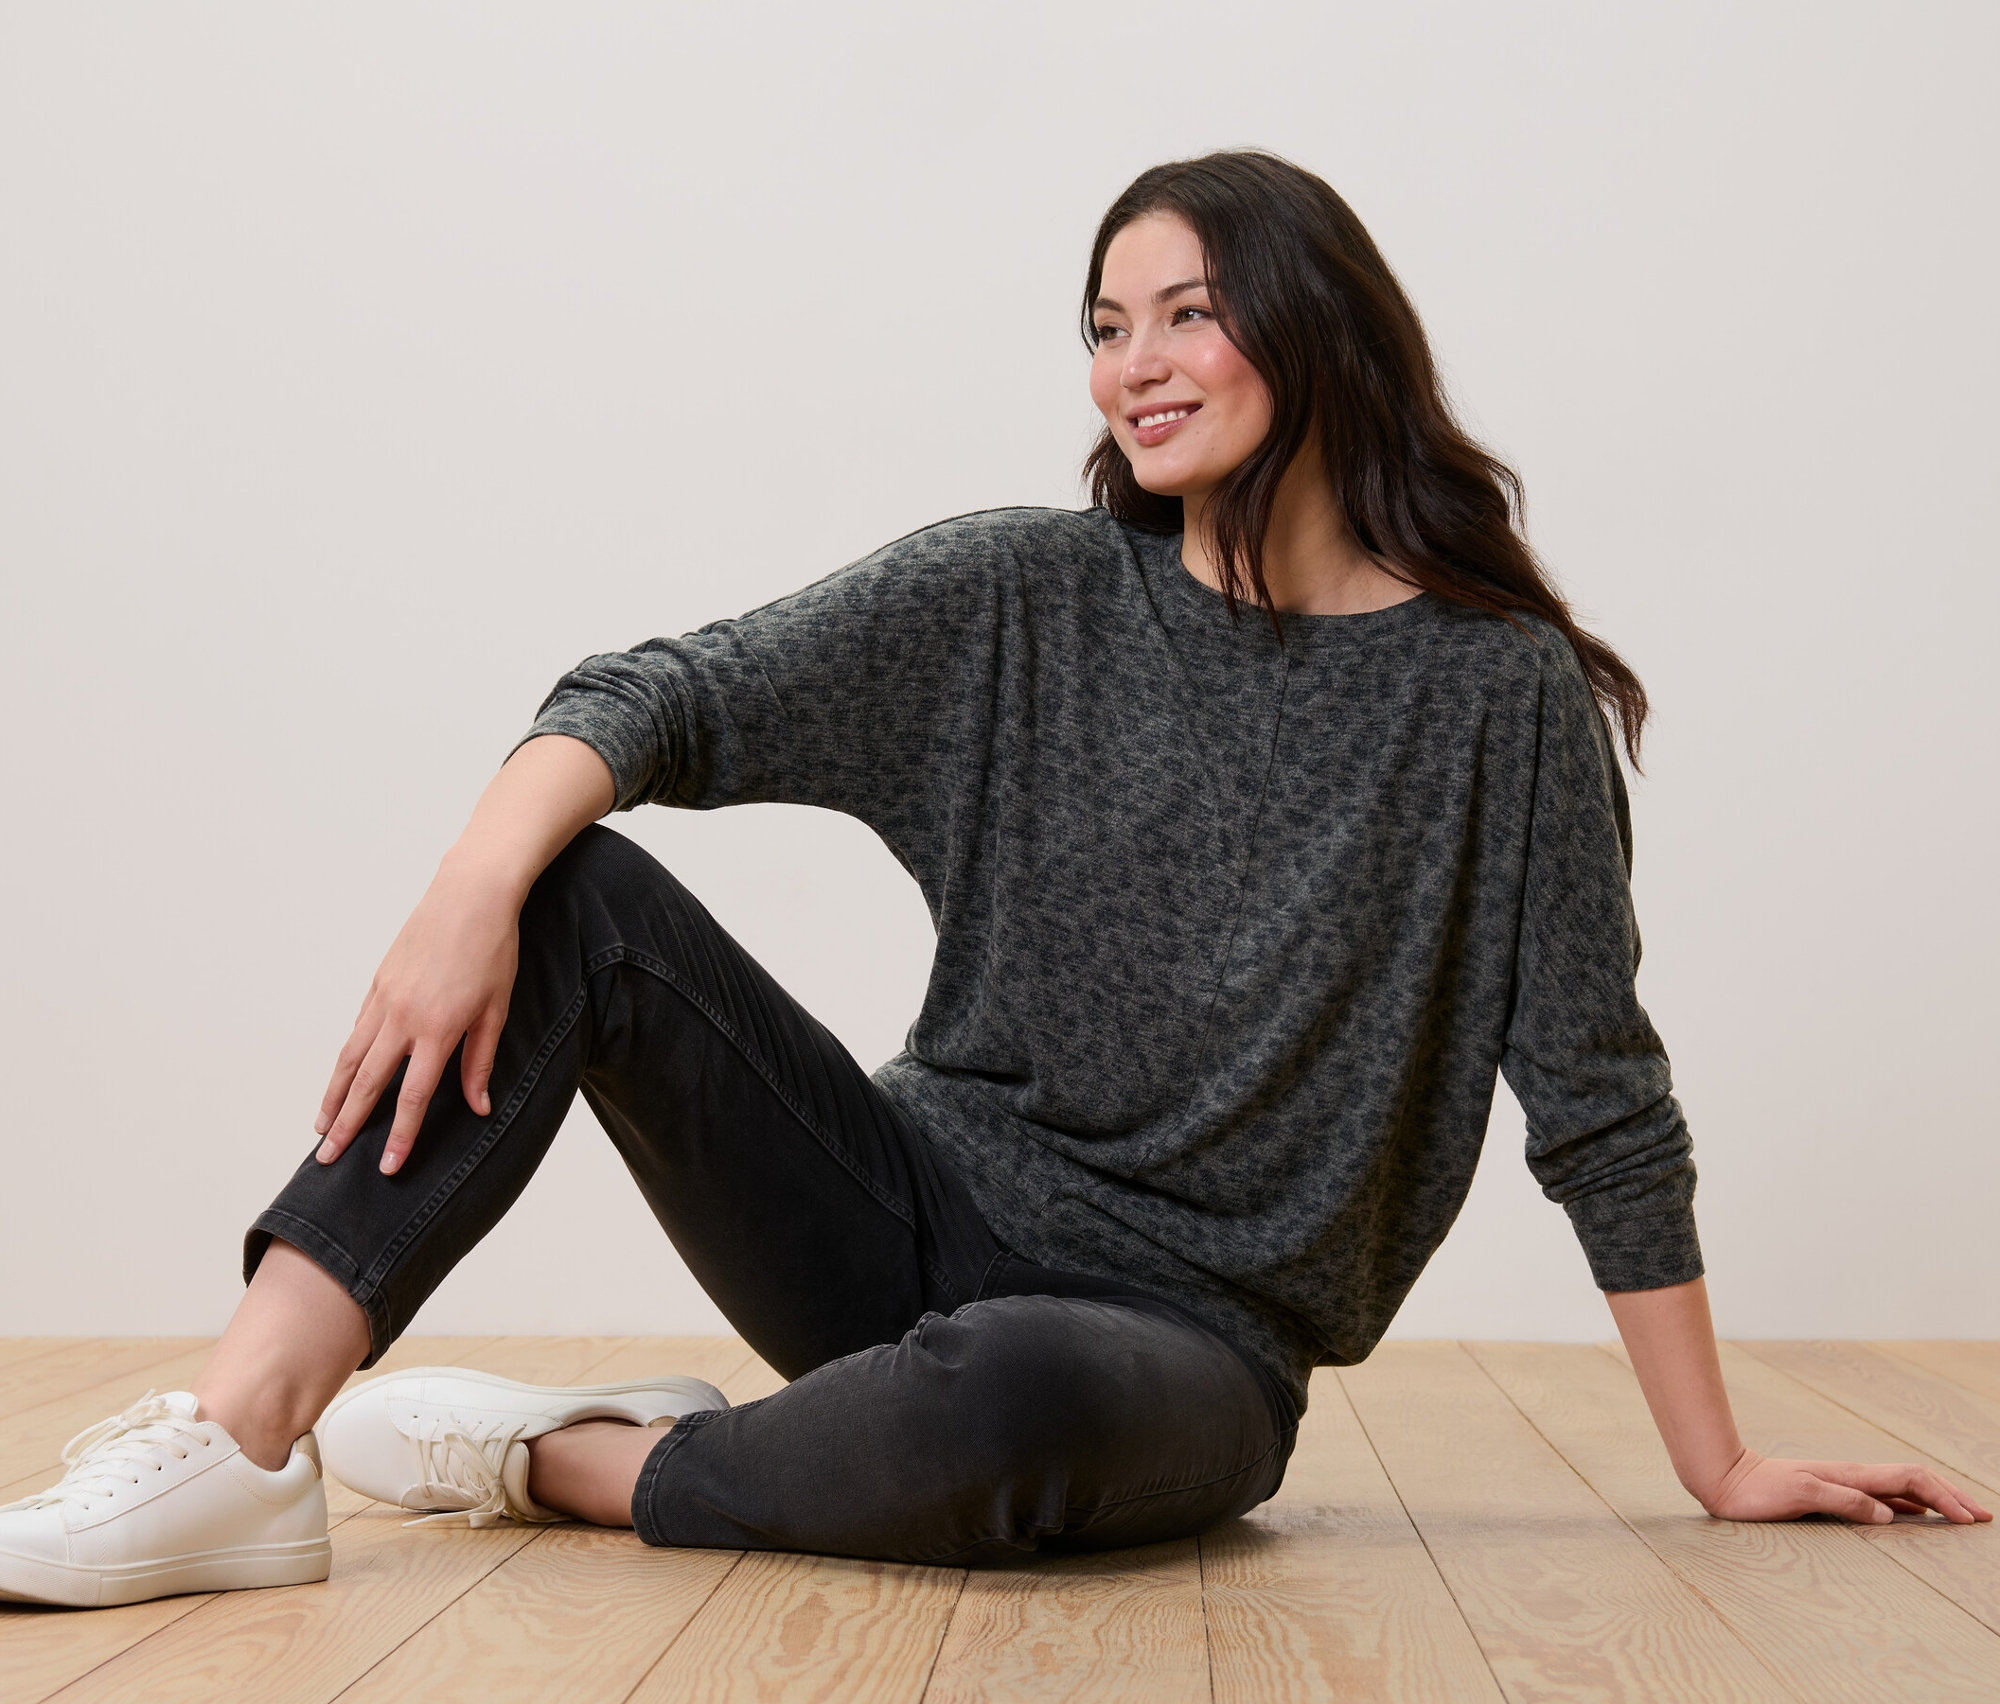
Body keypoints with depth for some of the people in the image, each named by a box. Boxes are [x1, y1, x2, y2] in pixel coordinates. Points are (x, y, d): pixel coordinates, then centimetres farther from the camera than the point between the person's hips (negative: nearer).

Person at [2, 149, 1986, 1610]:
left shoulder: (1495, 693, -6)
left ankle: (571, 1458, -12)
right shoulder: (1021, 599, 1)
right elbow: (669, 695, -7)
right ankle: (232, 1449, -24)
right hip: (923, 1214, 3)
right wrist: (477, 883, -27)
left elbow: (1597, 1100, -2)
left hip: (1189, 1343, -3)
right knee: (580, 895, -17)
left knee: (1008, 1400, -40)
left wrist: (1722, 1467, 1)